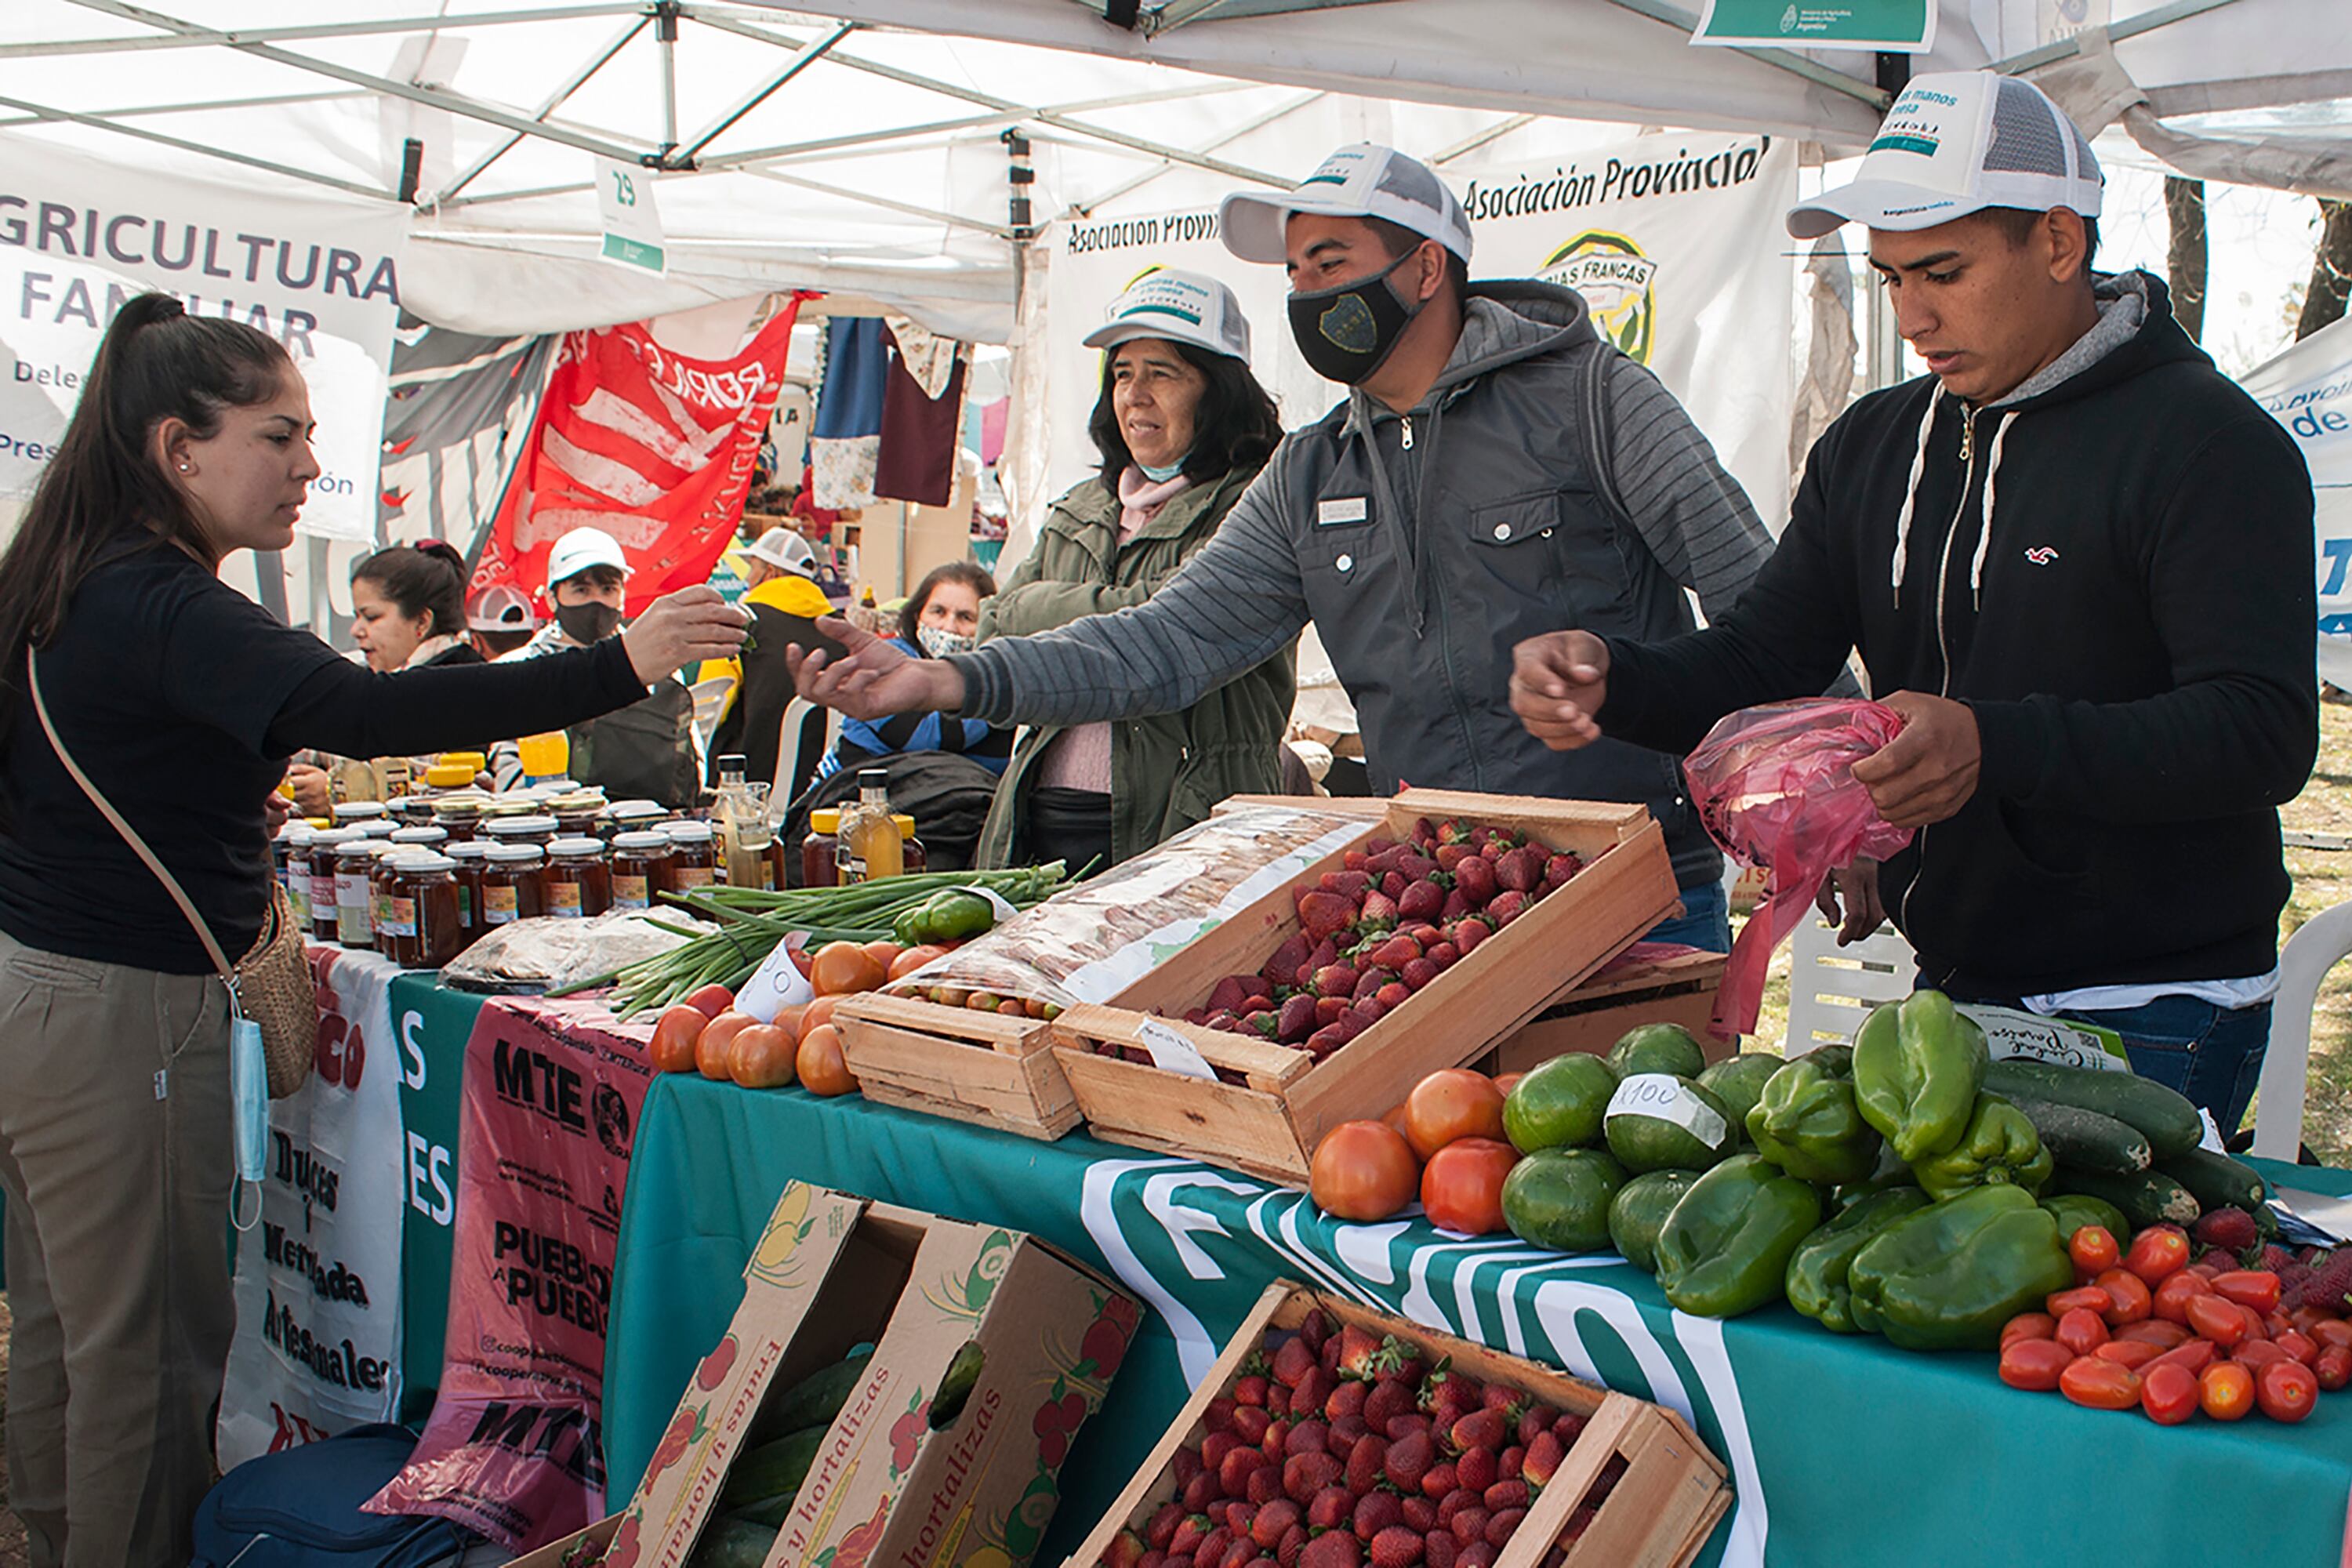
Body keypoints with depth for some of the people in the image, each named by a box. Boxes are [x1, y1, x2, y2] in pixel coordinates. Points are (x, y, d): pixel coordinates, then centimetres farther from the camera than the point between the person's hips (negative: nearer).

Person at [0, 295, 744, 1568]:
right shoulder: (160, 609, -22)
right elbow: (358, 713, -36)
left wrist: (212, 804, 17)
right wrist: (619, 665, -40)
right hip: (118, 1018, -10)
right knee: (148, 1348, 2)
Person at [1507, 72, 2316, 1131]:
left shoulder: (2210, 444, -11)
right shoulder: (1871, 446, 8)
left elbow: (2265, 732, -21)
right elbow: (1759, 663, 7)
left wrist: (1996, 746, -36)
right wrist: (1609, 677, -15)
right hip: (1953, 987, 6)